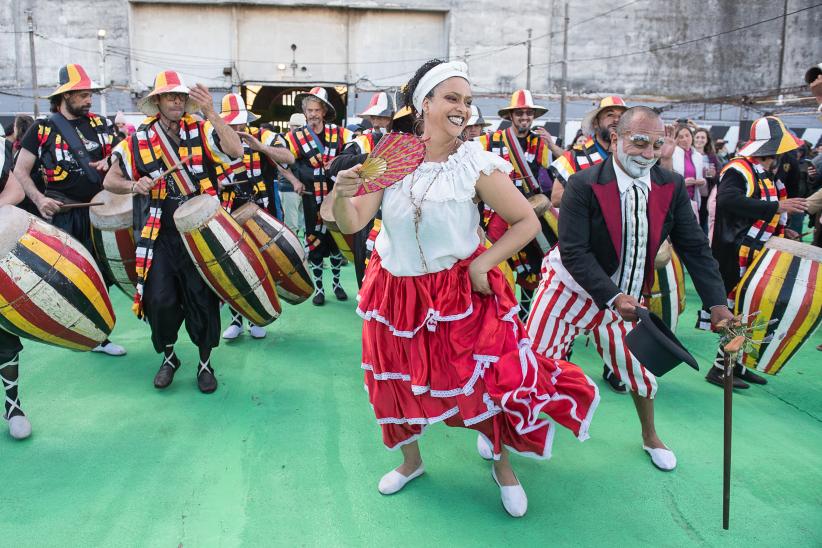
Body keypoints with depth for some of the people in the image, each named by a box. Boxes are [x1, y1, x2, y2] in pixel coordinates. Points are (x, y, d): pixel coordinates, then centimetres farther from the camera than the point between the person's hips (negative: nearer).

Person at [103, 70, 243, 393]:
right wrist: (134, 186, -12)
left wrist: (211, 113, -26)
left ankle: (205, 363, 24)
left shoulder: (200, 130, -4)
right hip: (161, 236, 1)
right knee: (160, 300, -3)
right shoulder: (139, 140, 2)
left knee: (202, 299, 4)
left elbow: (236, 151, -21)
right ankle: (168, 357, 25)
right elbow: (110, 180, 8)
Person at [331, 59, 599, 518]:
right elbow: (352, 223, -7)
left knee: (490, 377, 2)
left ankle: (503, 465, 33)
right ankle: (411, 461, 46)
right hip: (398, 292, 3)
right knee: (399, 380, 16)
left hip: (462, 290, -3)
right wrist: (342, 194, -28)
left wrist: (483, 263, -16)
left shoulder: (477, 163, -13)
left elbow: (528, 222, -8)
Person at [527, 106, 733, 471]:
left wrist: (716, 303, -17)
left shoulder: (672, 186, -9)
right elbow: (573, 252, -24)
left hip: (623, 297, 5)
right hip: (570, 289, -4)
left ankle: (650, 438, 44)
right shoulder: (583, 185, -22)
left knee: (639, 368, 16)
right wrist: (612, 297, -32)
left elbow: (694, 247, -7)